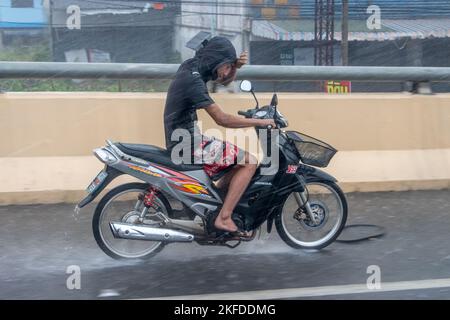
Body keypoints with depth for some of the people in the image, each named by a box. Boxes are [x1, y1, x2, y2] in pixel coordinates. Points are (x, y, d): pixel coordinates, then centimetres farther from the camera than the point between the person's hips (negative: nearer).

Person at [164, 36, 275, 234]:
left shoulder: (191, 66, 6)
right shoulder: (193, 80, -22)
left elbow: (225, 81, 21)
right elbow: (222, 119, -25)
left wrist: (236, 66, 0)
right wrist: (259, 122, -16)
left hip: (183, 140, 10)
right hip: (189, 147, -10)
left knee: (238, 159, 21)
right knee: (250, 162, -11)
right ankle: (224, 218, -10)